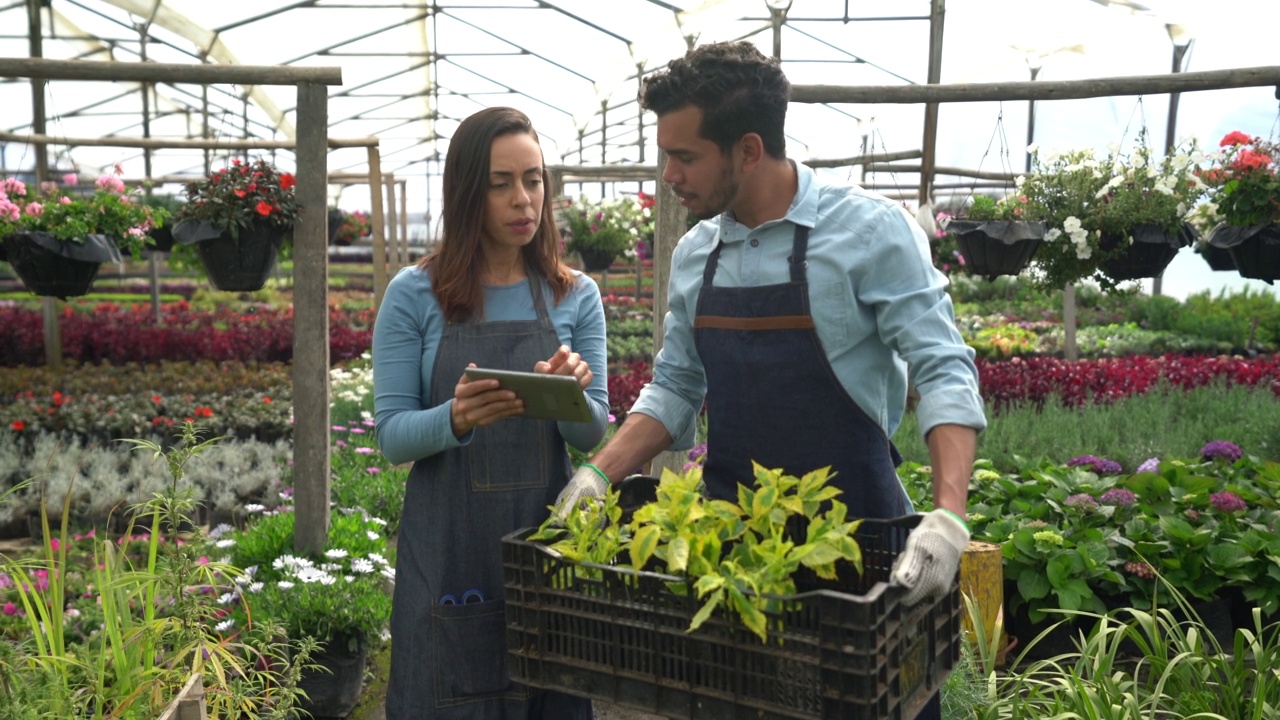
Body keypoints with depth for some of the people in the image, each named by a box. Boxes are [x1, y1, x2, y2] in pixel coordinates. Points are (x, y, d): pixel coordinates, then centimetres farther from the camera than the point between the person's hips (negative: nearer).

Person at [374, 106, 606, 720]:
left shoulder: (577, 295, 2)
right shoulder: (414, 294, -4)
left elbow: (592, 433, 0)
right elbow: (391, 434, -6)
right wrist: (455, 419, -27)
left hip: (546, 540, 2)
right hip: (447, 550, -2)